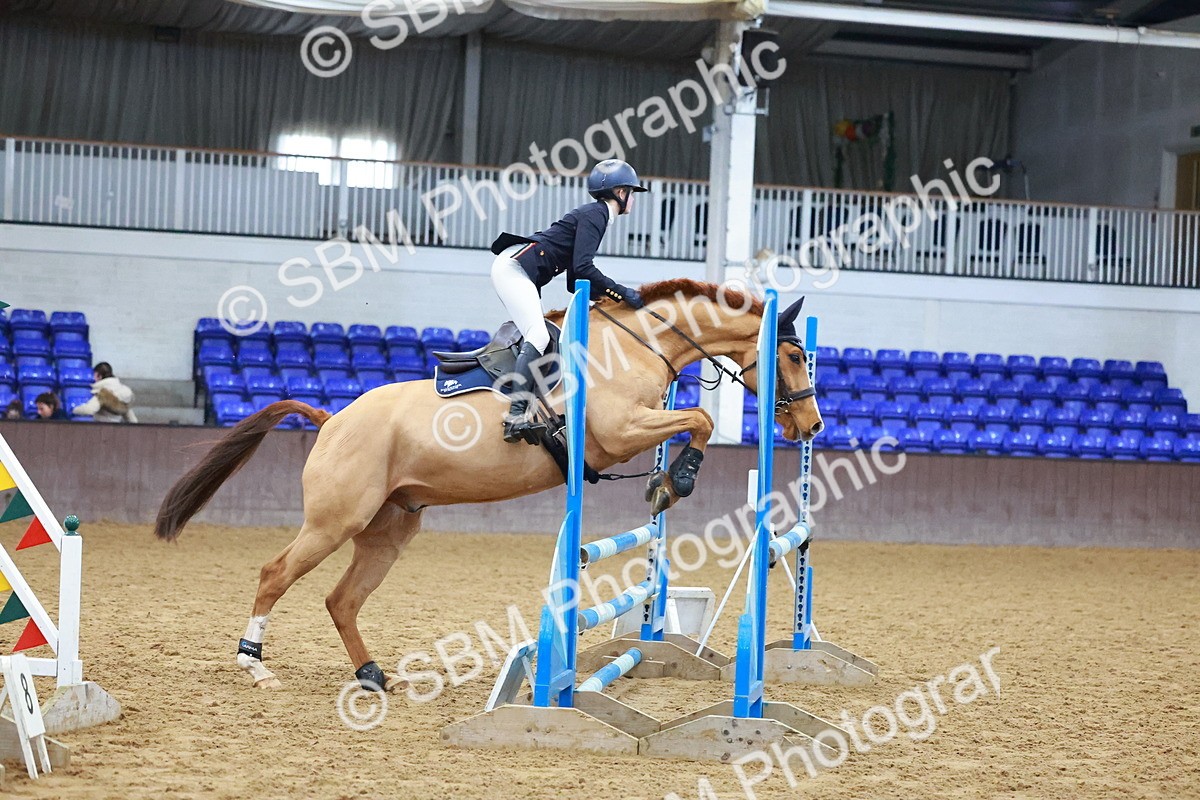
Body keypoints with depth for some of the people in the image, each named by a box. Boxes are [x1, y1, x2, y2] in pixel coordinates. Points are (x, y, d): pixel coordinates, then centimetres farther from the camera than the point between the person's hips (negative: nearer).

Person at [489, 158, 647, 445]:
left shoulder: (595, 215, 23)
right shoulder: (595, 214, -7)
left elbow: (575, 282, 22)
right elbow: (582, 268, -19)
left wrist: (609, 295, 12)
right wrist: (620, 292, -13)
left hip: (519, 274, 11)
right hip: (514, 267, -11)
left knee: (536, 336, 8)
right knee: (538, 336, -23)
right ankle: (516, 415, -35)